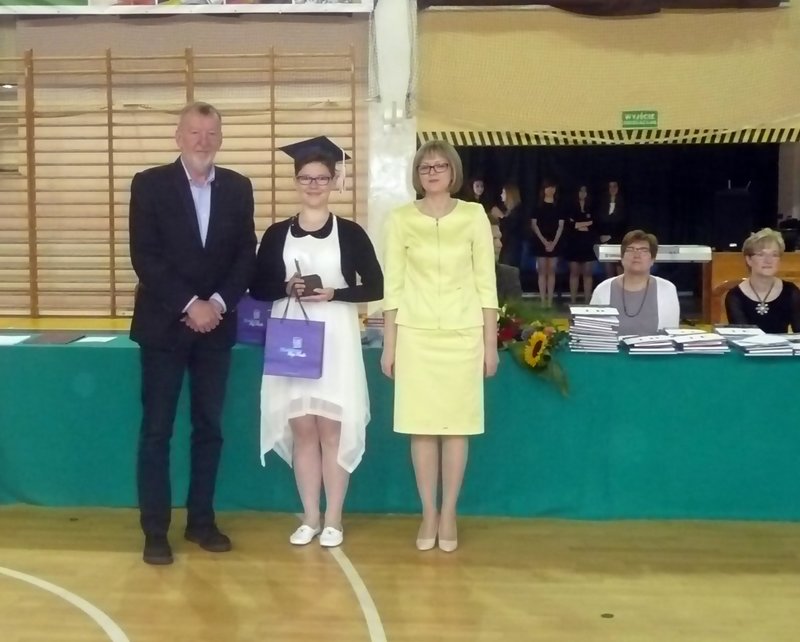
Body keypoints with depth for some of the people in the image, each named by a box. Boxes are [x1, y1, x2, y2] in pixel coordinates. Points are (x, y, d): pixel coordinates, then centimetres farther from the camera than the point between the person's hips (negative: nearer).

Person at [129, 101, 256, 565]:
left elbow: (247, 255, 4)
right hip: (164, 324, -3)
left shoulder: (238, 188, 6)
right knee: (157, 430, 0)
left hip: (216, 325, 3)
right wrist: (189, 305, -16)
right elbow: (144, 257, -10)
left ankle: (202, 520, 20)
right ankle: (155, 531, 7)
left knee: (210, 426, 9)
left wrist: (218, 303, -11)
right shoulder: (150, 184, -3)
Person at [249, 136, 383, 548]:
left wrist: (333, 294, -13)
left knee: (331, 428, 1)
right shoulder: (277, 233, 7)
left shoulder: (350, 232, 1)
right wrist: (287, 288, -11)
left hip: (336, 341, -2)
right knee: (301, 428, 6)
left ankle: (333, 519, 12)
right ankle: (310, 517, 17)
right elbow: (257, 287, 7)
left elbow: (375, 288, 0)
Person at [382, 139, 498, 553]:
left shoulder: (474, 216, 2)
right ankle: (428, 514, 14)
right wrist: (388, 345, 0)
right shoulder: (401, 219, 2)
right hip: (415, 334, 0)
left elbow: (486, 283, 3)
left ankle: (449, 514, 15)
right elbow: (393, 286, 3)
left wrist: (491, 343, 0)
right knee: (421, 427, 2)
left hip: (463, 333, 0)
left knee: (456, 427, 4)